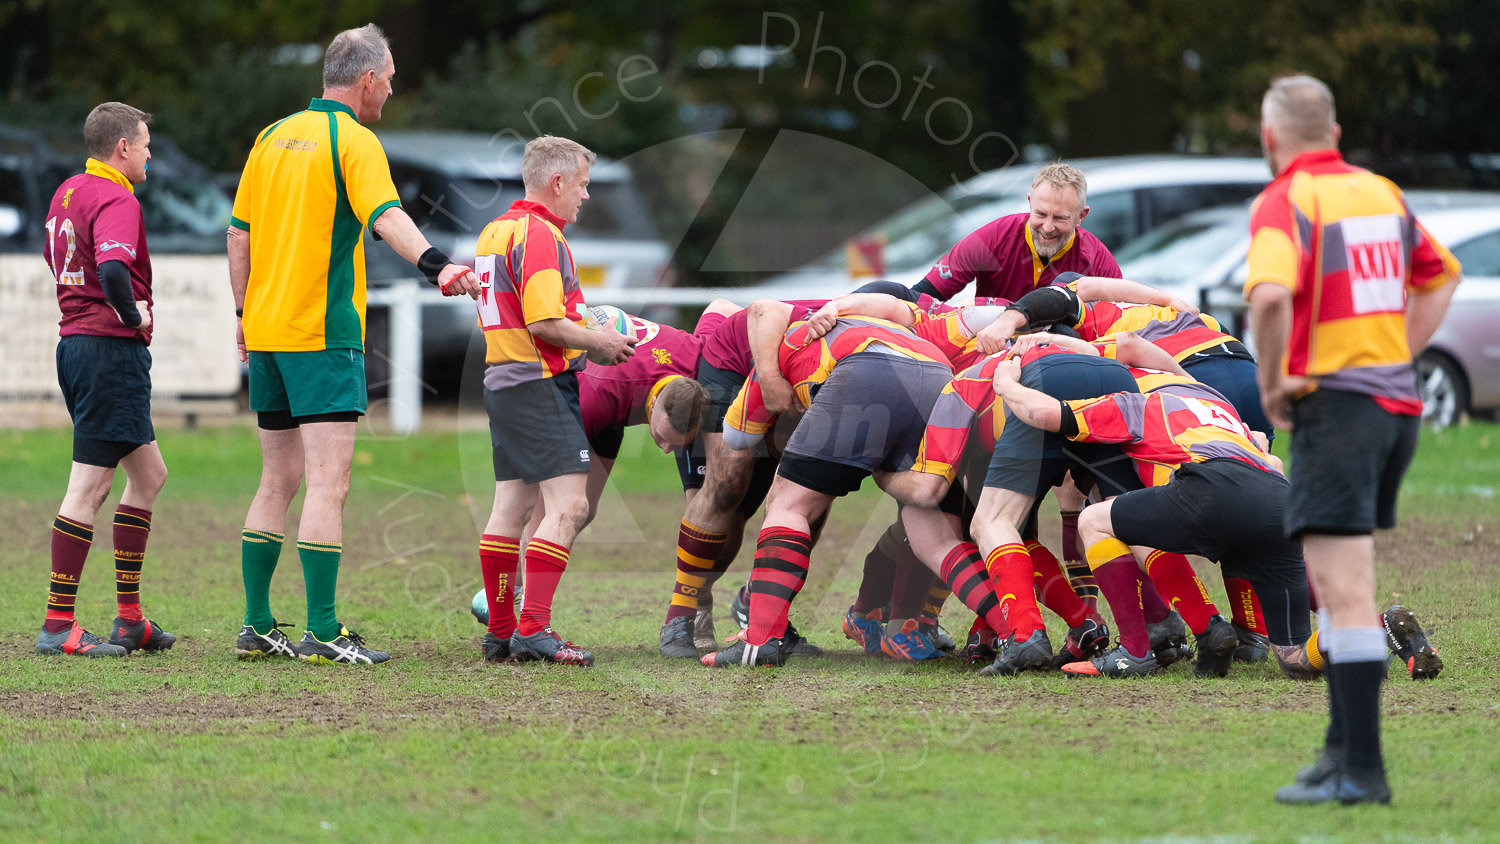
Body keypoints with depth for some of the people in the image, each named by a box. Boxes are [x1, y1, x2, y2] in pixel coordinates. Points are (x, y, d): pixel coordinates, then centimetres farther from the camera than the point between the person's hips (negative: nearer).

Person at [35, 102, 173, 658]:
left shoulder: (67, 192, 15)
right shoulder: (115, 200, -15)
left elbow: (54, 257, 31)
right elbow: (113, 269, -32)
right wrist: (133, 314, -15)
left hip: (74, 340, 10)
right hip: (112, 347, -10)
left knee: (148, 473, 17)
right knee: (89, 487, -7)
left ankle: (129, 617, 18)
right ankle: (58, 626, -6)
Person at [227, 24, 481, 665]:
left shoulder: (273, 137, 14)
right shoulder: (352, 140, -8)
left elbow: (238, 231, 15)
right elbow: (385, 216, -25)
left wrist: (245, 312, 23)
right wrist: (437, 265, -39)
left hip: (266, 327, 8)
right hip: (324, 335, -8)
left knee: (277, 482, 13)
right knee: (328, 483, -9)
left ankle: (257, 626, 14)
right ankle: (321, 632, -14)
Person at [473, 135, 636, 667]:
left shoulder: (494, 232, 17)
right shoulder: (539, 234, -15)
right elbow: (545, 324, -22)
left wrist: (588, 336, 21)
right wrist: (600, 343, -8)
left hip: (502, 381, 10)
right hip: (541, 384, -10)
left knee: (511, 508, 11)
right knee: (567, 508, -13)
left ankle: (500, 632, 14)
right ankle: (533, 629, -19)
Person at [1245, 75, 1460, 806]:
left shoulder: (1285, 202, -11)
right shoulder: (1380, 192, 13)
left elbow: (1271, 295, -29)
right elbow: (1441, 274, 27)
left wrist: (1272, 384, -14)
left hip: (1336, 406, -8)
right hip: (1397, 401, 8)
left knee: (1346, 595, -10)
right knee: (1338, 585, 20)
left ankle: (1360, 772, -12)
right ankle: (1345, 745, 22)